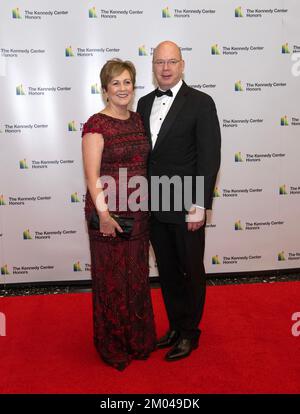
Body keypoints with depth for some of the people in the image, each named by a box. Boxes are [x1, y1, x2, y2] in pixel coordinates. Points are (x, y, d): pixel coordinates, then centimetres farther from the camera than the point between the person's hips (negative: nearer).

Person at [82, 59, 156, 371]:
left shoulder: (137, 120, 9)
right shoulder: (96, 124, -10)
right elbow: (92, 174, -15)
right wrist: (103, 213, -21)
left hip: (138, 211, 6)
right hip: (109, 213, -6)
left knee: (138, 276, 17)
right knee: (112, 279, 7)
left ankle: (139, 339, 36)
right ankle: (114, 346, 28)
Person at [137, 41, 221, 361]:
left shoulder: (201, 103, -7)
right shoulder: (145, 103, 10)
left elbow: (209, 158, -11)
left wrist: (199, 206, -15)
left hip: (186, 206, -5)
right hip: (154, 206, 5)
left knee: (191, 271, 10)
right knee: (167, 271, 16)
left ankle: (189, 333, 29)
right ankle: (175, 326, 35)